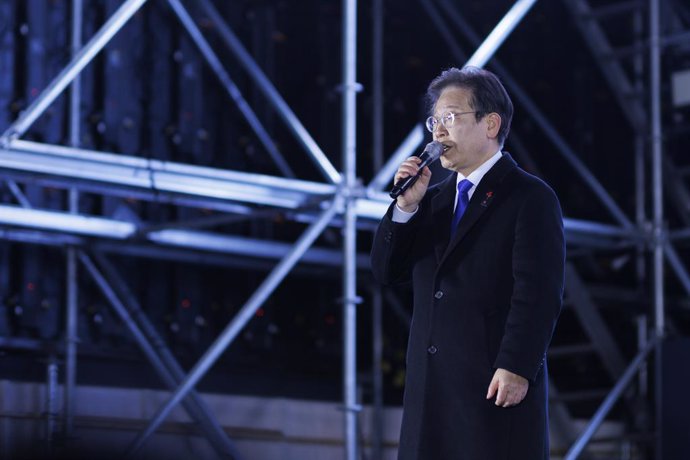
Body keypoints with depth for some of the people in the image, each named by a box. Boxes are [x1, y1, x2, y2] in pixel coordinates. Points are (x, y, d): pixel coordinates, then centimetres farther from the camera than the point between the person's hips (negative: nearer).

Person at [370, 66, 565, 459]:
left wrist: (516, 368, -19)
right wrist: (406, 205, 0)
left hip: (496, 388, -6)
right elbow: (387, 272, 12)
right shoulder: (433, 199, 18)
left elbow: (540, 294, -12)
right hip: (431, 390, 7)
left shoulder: (531, 198, -4)